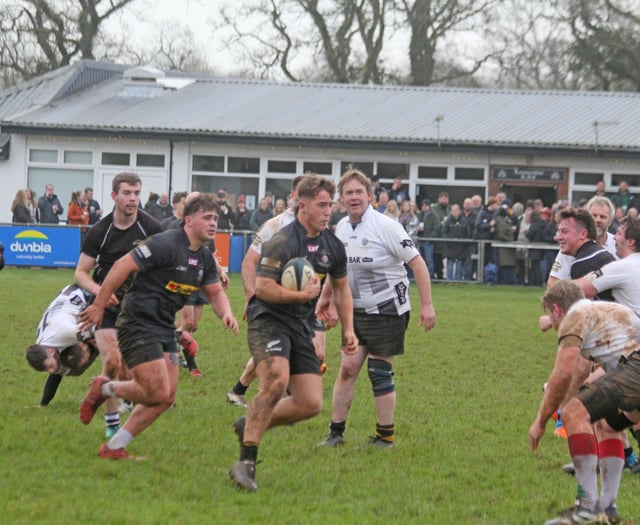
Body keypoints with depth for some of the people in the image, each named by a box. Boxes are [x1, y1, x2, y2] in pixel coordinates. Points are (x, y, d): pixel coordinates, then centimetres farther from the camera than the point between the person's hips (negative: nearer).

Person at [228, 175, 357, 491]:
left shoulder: (332, 246, 9)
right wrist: (304, 295, -19)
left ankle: (250, 425, 21)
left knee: (311, 404, -2)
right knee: (276, 382, -31)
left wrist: (348, 330, 15)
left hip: (302, 328, 8)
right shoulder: (283, 242, -15)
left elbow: (341, 288, 22)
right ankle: (245, 462, -26)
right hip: (269, 320, -8)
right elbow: (263, 287, -21)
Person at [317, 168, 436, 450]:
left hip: (387, 310, -5)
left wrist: (427, 305, -17)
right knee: (347, 369, 0)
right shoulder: (341, 228, 4)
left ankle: (386, 436, 9)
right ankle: (336, 431, 8)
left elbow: (417, 263, -14)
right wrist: (326, 297, 29)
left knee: (379, 372, -3)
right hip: (357, 311, 6)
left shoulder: (385, 226, -15)